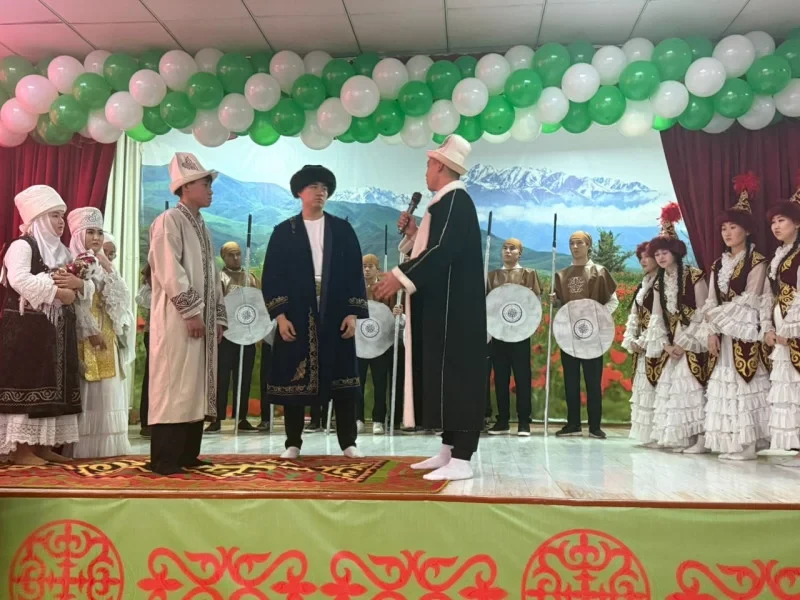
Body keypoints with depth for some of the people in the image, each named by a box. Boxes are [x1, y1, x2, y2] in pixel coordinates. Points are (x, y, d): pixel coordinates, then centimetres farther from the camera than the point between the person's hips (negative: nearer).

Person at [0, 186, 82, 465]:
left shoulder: (62, 252, 18)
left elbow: (89, 285, 15)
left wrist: (77, 283, -7)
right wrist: (57, 291, -20)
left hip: (57, 328, 8)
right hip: (26, 327, -8)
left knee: (53, 385, 7)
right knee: (25, 383, -6)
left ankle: (43, 445, 13)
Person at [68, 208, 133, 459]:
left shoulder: (102, 264, 18)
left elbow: (120, 297, 9)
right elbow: (76, 302, -13)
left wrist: (108, 270, -1)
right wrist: (91, 331, -18)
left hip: (107, 334, 7)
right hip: (84, 336, -7)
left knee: (107, 391, 5)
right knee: (87, 391, -8)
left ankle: (105, 445, 9)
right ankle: (85, 446, -5)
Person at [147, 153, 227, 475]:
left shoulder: (202, 227, 20)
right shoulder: (169, 221, -6)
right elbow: (169, 272, -16)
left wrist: (218, 318, 13)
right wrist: (191, 312, -18)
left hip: (203, 321, 8)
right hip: (177, 321, -8)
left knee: (196, 386, 8)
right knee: (173, 386, -8)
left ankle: (187, 454, 15)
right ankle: (164, 459, -3)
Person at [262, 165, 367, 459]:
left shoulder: (343, 229, 8)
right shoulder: (284, 231, 4)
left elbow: (355, 272, 5)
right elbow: (271, 276, 1)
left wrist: (353, 313, -3)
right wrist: (280, 315, -8)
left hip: (336, 315, 1)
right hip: (296, 316, -1)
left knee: (341, 377, 3)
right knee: (294, 378, 2)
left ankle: (348, 442, 13)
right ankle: (293, 443, 14)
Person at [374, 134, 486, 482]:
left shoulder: (456, 200, -12)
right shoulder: (446, 202, 19)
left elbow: (443, 250, -24)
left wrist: (400, 277, -24)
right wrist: (414, 233, 9)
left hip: (453, 308, -10)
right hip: (442, 307, 10)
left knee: (455, 375, -10)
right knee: (444, 375, 11)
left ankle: (461, 459, -7)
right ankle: (449, 450, 18)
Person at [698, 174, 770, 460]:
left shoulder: (757, 261, -3)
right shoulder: (718, 264, 15)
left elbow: (750, 298, -11)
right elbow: (710, 301, 10)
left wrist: (717, 315, -10)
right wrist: (710, 331, -2)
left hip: (744, 333, -6)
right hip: (721, 334, 6)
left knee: (743, 384, -8)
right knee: (722, 385, 3)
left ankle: (746, 444, -3)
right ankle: (729, 443, 9)